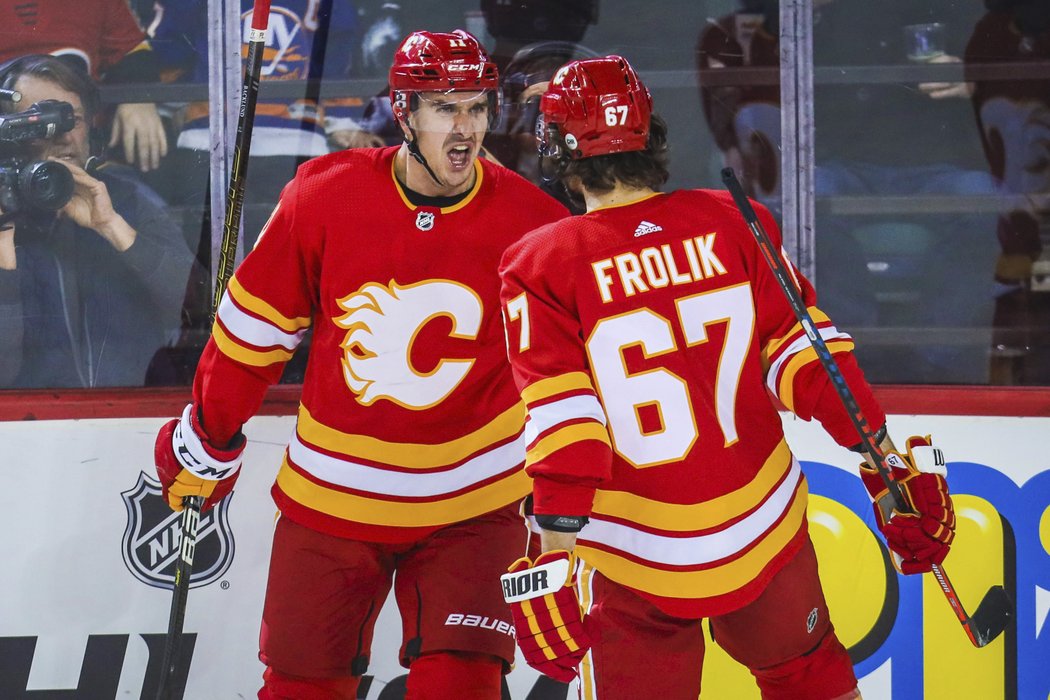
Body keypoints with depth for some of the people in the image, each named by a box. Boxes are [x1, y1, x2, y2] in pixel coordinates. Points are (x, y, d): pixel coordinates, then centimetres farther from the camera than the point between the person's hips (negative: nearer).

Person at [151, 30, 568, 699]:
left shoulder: (531, 223, -11)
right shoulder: (323, 197, -10)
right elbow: (255, 328, 3)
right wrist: (206, 443, 11)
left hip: (470, 508, -1)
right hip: (331, 493, 1)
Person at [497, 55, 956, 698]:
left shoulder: (543, 266, -10)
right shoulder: (735, 224, -2)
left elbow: (562, 423, -16)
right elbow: (809, 353, -3)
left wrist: (552, 561, -17)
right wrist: (890, 465, 2)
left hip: (641, 562, -3)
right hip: (767, 531, 3)